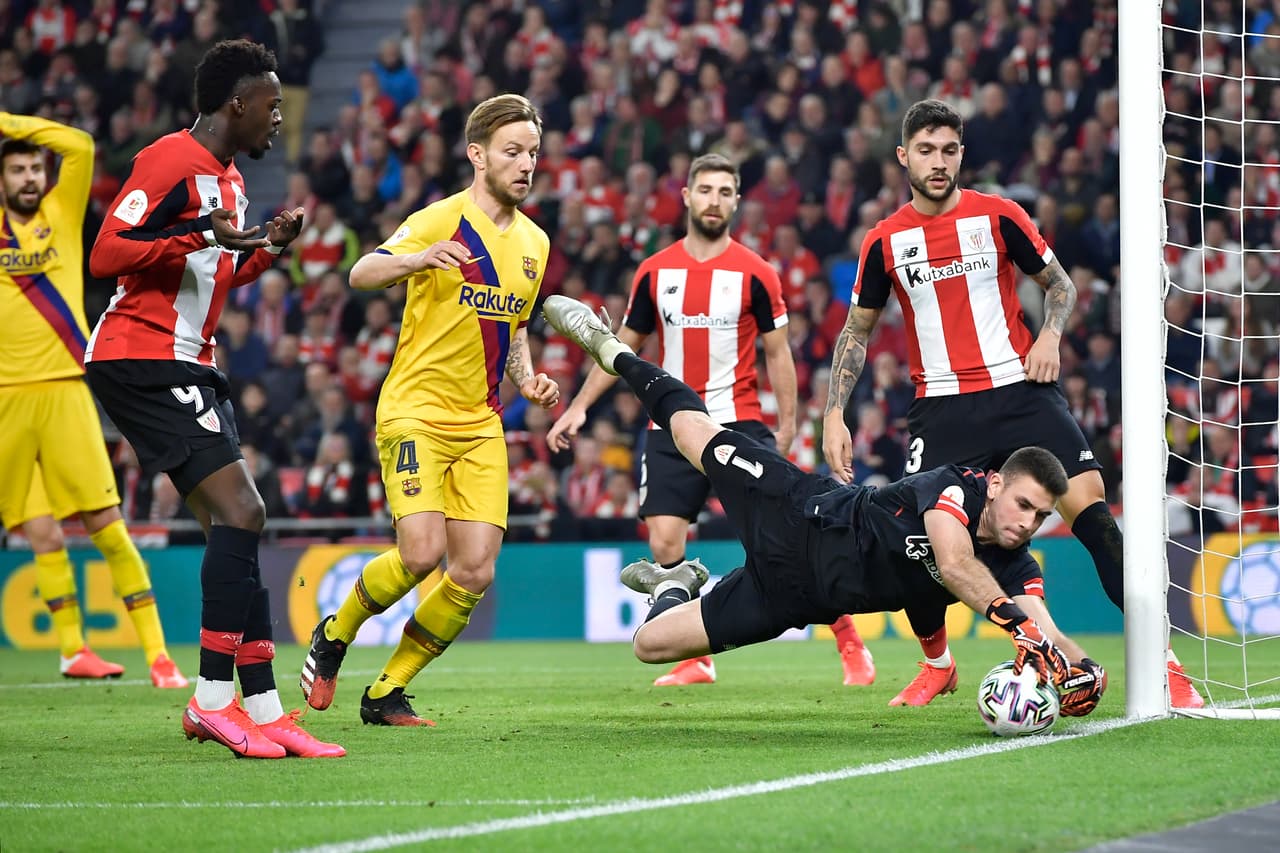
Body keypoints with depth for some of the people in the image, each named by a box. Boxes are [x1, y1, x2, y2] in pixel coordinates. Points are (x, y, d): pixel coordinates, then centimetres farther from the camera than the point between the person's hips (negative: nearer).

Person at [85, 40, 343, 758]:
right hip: (141, 357, -10)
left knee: (238, 523, 7)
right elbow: (106, 254, -19)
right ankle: (215, 697, -15)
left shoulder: (229, 180, 19)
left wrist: (267, 249, 13)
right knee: (239, 514, -17)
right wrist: (199, 235, -28)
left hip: (187, 365, 10)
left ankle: (263, 710, 8)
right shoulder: (171, 161, -12)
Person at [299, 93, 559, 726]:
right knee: (422, 553, -21)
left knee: (475, 572, -5)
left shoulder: (534, 242, 12)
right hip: (416, 408, -6)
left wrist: (527, 380, 7)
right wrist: (417, 259, -41)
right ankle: (334, 634, 8)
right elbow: (361, 274, -21)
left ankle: (386, 693, 9)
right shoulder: (442, 221, -8)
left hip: (481, 424, 6)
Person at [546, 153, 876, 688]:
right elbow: (625, 344, 16)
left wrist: (787, 425, -3)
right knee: (664, 544, -7)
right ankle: (696, 661, 7)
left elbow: (777, 351, 3)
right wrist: (580, 406, 10)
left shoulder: (754, 272, -2)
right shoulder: (654, 271, 6)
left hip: (739, 420, -3)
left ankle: (851, 648, 2)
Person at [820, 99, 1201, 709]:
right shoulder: (884, 241, 5)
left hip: (1020, 390, -1)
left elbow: (1059, 282, 12)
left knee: (1090, 504, -15)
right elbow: (856, 331, 14)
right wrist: (834, 415, 5)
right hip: (940, 406, 1)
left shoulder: (997, 216, 1)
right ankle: (936, 663, 19)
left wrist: (1050, 335, -8)